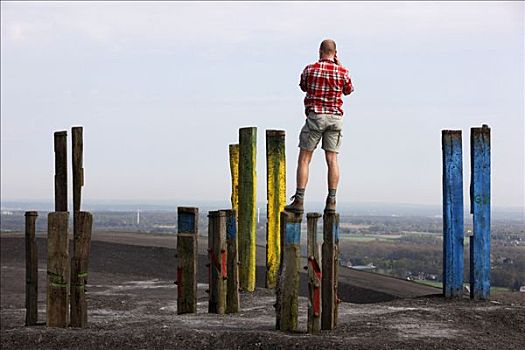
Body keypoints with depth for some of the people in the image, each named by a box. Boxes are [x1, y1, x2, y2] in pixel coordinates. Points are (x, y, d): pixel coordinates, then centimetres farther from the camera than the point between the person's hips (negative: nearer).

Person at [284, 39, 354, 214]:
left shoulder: (310, 69, -3)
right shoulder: (342, 71, -1)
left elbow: (303, 87, 16)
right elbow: (348, 90, 18)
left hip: (315, 116, -2)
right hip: (335, 117, 2)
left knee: (304, 159, 2)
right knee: (332, 159, 3)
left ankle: (299, 201, -3)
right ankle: (331, 201, -1)